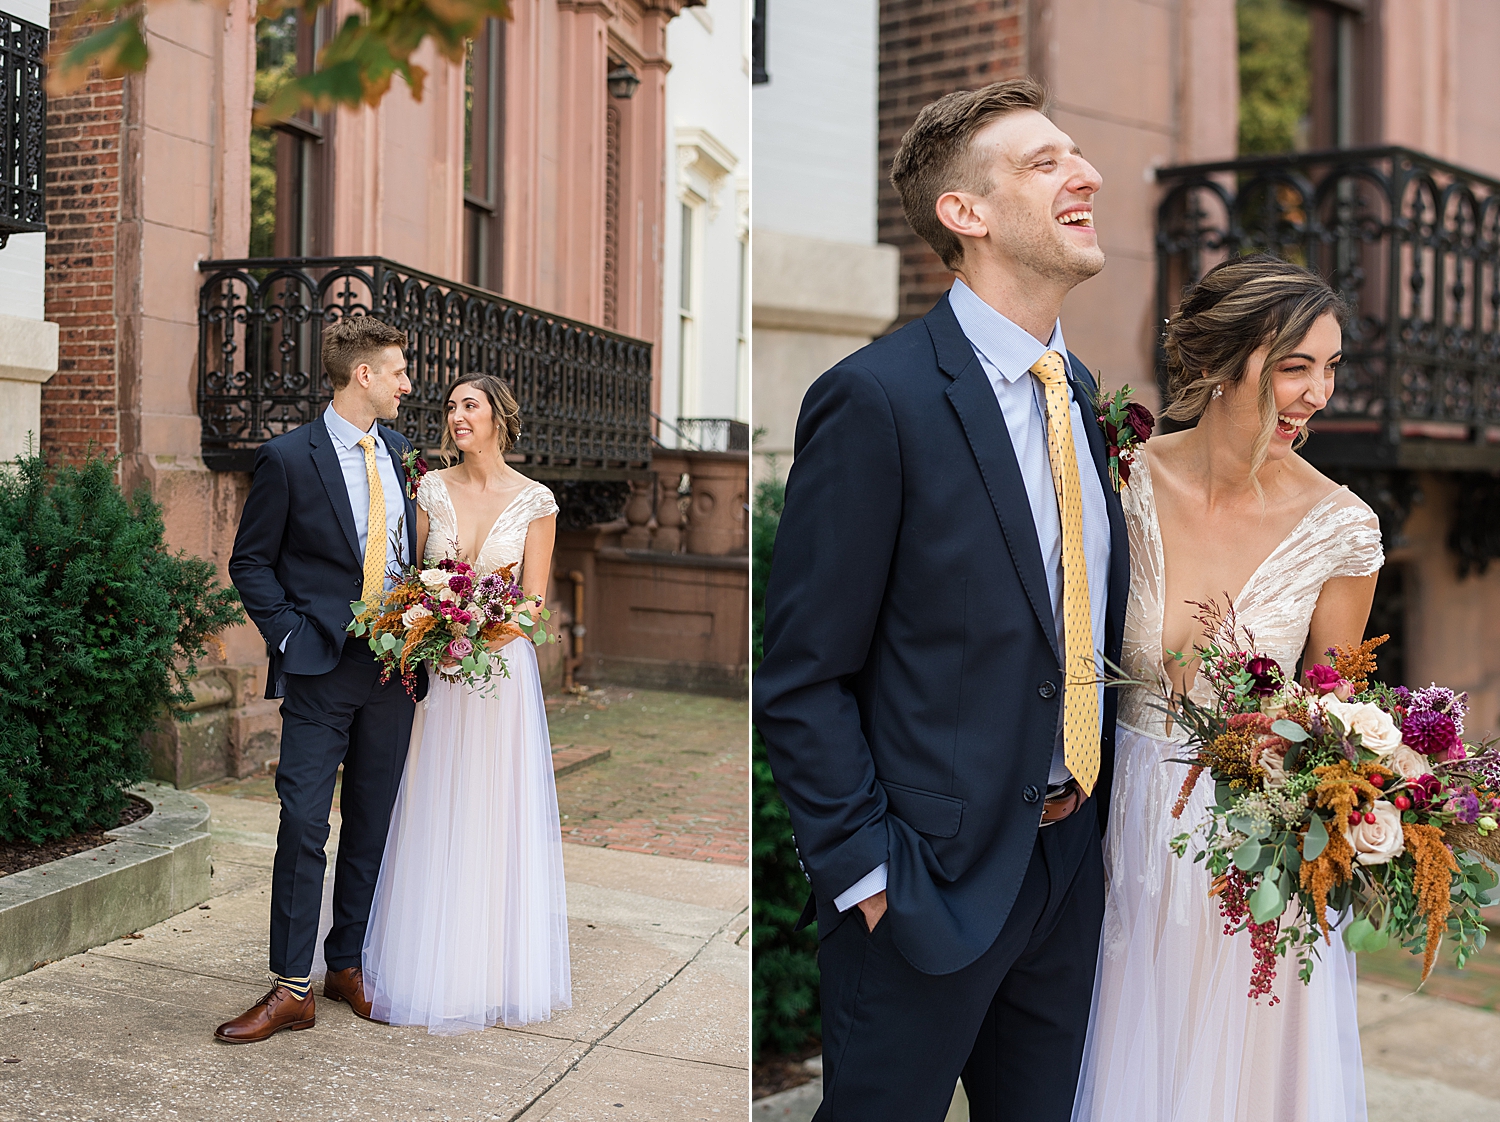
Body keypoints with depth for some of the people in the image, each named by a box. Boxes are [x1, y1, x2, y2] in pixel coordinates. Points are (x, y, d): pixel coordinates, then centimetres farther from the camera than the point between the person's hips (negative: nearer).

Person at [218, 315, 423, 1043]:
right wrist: (292, 637, -10)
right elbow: (250, 562, -2)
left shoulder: (400, 451, 11)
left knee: (373, 822, 10)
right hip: (322, 668, -5)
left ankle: (348, 964, 23)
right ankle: (291, 988, 3)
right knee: (304, 825, -5)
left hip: (395, 665, 5)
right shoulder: (289, 458, -6)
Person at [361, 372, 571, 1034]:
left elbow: (533, 602, -2)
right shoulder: (432, 489, 4)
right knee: (434, 820, 6)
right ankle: (434, 966, 19)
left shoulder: (535, 501, -2)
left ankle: (497, 969, 18)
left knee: (498, 819, 4)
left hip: (503, 672, -2)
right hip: (437, 672, 2)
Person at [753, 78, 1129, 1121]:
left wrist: (1096, 809, 10)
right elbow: (802, 679, -16)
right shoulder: (878, 398, -19)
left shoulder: (1077, 385, 6)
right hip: (933, 879, -7)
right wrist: (866, 873, -15)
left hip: (1072, 864, 7)